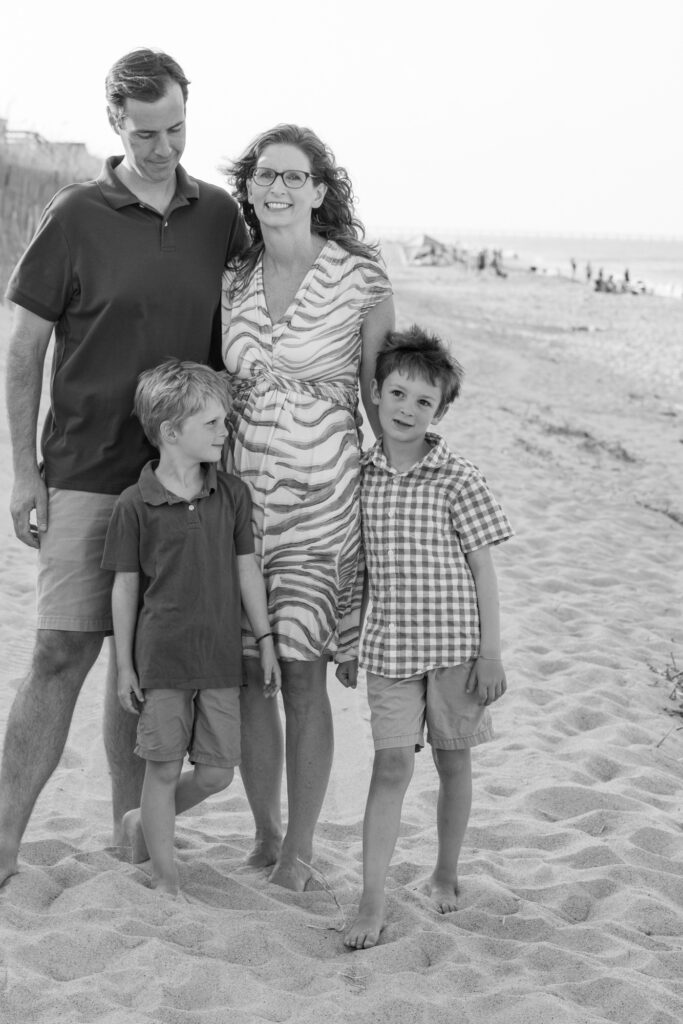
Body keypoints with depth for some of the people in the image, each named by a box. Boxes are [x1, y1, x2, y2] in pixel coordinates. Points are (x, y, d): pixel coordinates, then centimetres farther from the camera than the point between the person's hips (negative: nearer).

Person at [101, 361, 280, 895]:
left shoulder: (233, 494, 3)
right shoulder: (136, 504, -7)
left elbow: (247, 570, 9)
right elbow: (125, 587, -1)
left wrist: (266, 641, 9)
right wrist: (125, 666, 0)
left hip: (221, 655, 4)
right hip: (162, 656, -4)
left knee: (218, 771, 7)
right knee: (164, 768, 4)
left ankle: (148, 821, 33)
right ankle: (166, 882, 17)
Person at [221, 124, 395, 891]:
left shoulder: (359, 277, -4)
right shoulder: (232, 280, 8)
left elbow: (381, 393, 1)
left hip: (323, 491, -4)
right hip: (241, 488, 4)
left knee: (300, 672, -2)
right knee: (248, 671, 6)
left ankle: (299, 848, 12)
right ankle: (264, 834, 23)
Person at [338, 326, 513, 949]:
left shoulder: (458, 479, -6)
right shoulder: (360, 476, 3)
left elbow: (483, 568, -4)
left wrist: (491, 652, -7)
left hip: (455, 643, -1)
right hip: (389, 645, 2)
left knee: (453, 761, 11)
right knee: (392, 765, -3)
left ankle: (446, 876, 30)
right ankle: (372, 903, -1)